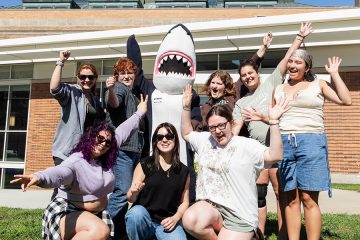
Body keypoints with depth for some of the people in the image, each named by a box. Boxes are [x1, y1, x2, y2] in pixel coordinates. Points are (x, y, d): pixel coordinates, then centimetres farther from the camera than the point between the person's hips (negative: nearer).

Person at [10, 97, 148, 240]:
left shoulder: (105, 158, 4)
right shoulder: (76, 162, -18)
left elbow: (122, 132, 14)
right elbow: (60, 172, -40)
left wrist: (139, 113, 26)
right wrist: (39, 177, -62)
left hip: (95, 215, 9)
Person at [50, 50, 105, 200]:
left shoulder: (95, 100, 17)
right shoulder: (71, 92, -4)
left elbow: (100, 121, 27)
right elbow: (54, 88, -25)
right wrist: (61, 62, -25)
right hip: (67, 150, -7)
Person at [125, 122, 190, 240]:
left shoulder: (183, 171, 8)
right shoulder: (145, 165, 2)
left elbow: (184, 201, 13)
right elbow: (131, 199, 3)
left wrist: (175, 218, -5)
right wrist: (134, 192, -21)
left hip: (167, 223, 1)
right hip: (143, 219, 0)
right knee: (136, 212, -34)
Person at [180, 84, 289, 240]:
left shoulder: (246, 145, -5)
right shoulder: (205, 140, 12)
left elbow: (275, 155, -18)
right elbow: (186, 133, 29)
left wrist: (273, 122, -26)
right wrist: (186, 108, 20)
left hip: (239, 215, -3)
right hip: (209, 205, 4)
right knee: (189, 220, -30)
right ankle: (220, 227, 1)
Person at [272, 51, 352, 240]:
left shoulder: (318, 85, 8)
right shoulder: (278, 90, 17)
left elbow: (346, 100, -4)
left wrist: (334, 74, 1)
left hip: (311, 142, -3)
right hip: (284, 144, 3)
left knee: (309, 199, -5)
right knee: (291, 199, 5)